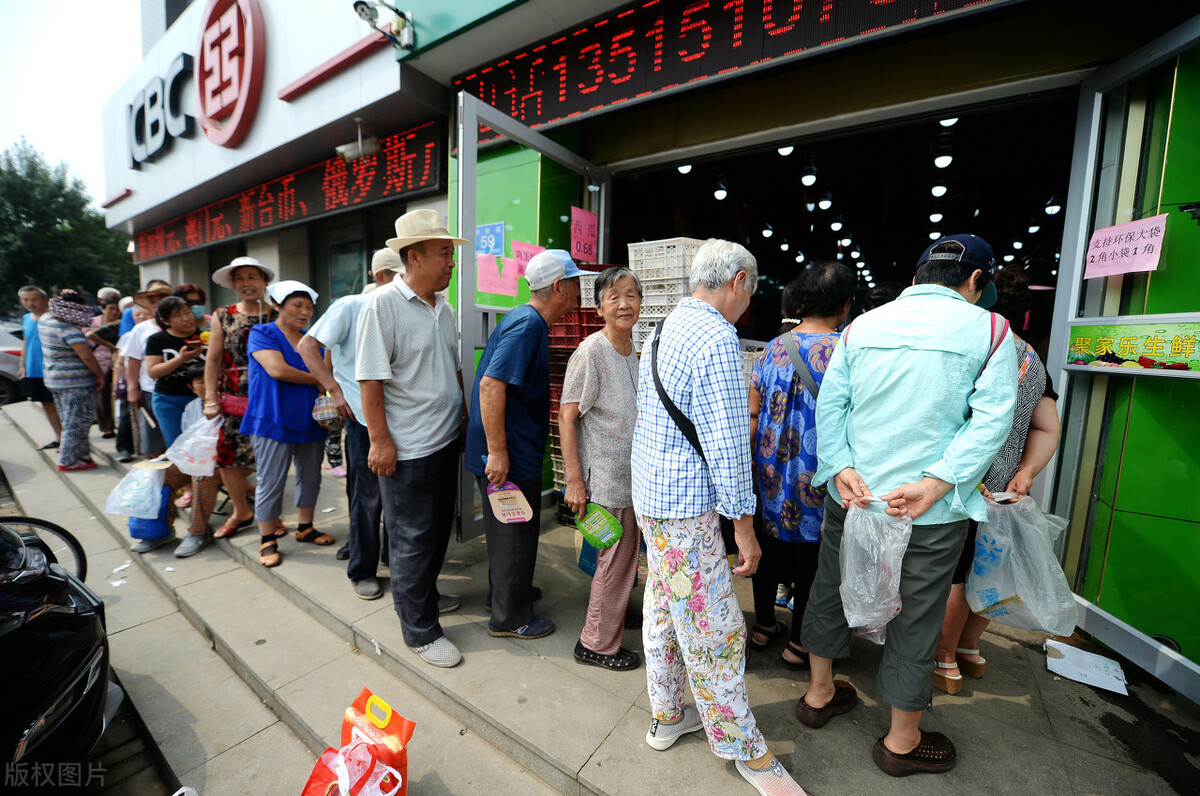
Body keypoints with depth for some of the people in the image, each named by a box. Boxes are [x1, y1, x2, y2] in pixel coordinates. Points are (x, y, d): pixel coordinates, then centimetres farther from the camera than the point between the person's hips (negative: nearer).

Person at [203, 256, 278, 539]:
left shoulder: (278, 316, 0)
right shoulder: (223, 316, 7)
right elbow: (213, 360, 7)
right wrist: (211, 399, 0)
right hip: (234, 400, 3)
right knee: (226, 456, 7)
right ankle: (241, 513, 27)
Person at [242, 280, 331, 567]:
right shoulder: (262, 333, -3)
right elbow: (277, 370, -18)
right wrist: (318, 379, -10)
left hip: (310, 421, 6)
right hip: (274, 421, -5)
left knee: (310, 478, 13)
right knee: (271, 483, 3)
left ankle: (305, 528, 29)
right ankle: (268, 541, 18)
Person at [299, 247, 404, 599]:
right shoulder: (350, 307, -7)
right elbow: (307, 346, -6)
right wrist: (334, 390, -11)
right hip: (364, 416, -5)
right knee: (367, 496, 4)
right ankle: (361, 571, 22)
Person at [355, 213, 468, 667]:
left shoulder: (443, 308, 10)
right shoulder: (383, 304, -13)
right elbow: (370, 379, -16)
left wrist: (463, 420, 17)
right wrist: (380, 441, -17)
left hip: (446, 441, 8)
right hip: (407, 449, -8)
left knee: (439, 529, 21)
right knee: (413, 539, 6)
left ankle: (424, 594, 43)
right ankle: (420, 631, 23)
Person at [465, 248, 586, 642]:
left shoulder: (526, 320, 12)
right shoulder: (528, 324, -20)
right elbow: (491, 385, -28)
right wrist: (497, 451, -27)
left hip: (510, 450, 10)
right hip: (510, 455, -10)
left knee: (506, 528, 24)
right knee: (516, 533, 5)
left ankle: (506, 591, 44)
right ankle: (510, 617, 24)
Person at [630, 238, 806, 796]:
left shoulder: (666, 328, 11)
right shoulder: (718, 339, -18)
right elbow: (726, 445, -21)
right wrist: (743, 525, -11)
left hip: (649, 497, 10)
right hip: (687, 507, -9)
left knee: (662, 611, 21)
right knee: (714, 628, 7)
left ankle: (666, 715, 41)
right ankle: (744, 749, 28)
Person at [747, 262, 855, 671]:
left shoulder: (772, 349, -1)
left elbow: (753, 414, 2)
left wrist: (751, 466, 10)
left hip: (771, 471, 4)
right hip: (818, 477, -4)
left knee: (769, 547, 19)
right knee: (811, 555, 13)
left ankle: (764, 625, 38)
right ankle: (799, 643, 30)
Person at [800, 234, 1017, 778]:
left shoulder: (861, 325, 4)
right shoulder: (988, 330, -2)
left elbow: (829, 402, -3)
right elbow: (992, 418, -12)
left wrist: (841, 467, -9)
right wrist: (936, 483, -17)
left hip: (850, 493, 3)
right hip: (931, 509, -2)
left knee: (830, 590, 19)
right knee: (915, 616, 14)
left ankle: (819, 693, 40)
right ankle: (902, 740, 34)